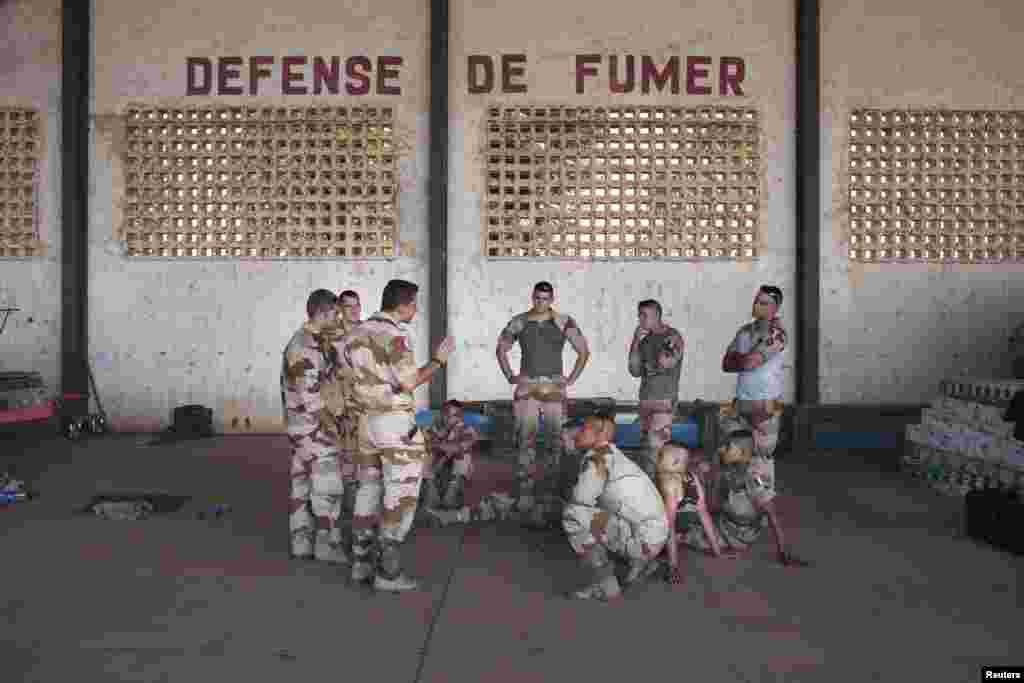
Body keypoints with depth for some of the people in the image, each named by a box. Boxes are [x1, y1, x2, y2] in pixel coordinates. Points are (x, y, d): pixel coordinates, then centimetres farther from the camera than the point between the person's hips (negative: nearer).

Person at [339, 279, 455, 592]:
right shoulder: (396, 334, -16)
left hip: (366, 421, 8)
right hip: (396, 422, -8)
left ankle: (362, 560, 22)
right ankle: (388, 571, 0)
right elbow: (409, 383, -19)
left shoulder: (357, 331, 9)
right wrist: (439, 359, -9)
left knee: (369, 488, 16)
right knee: (401, 493, -1)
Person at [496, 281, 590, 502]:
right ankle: (525, 483, 5)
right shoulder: (519, 322, 5)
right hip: (527, 386, 1)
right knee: (526, 436, -2)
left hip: (554, 387, 0)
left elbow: (583, 352, 6)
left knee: (554, 435, 3)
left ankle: (552, 484, 14)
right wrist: (510, 376, 6)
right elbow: (501, 349, 16)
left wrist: (571, 379, 0)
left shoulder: (564, 322, 1)